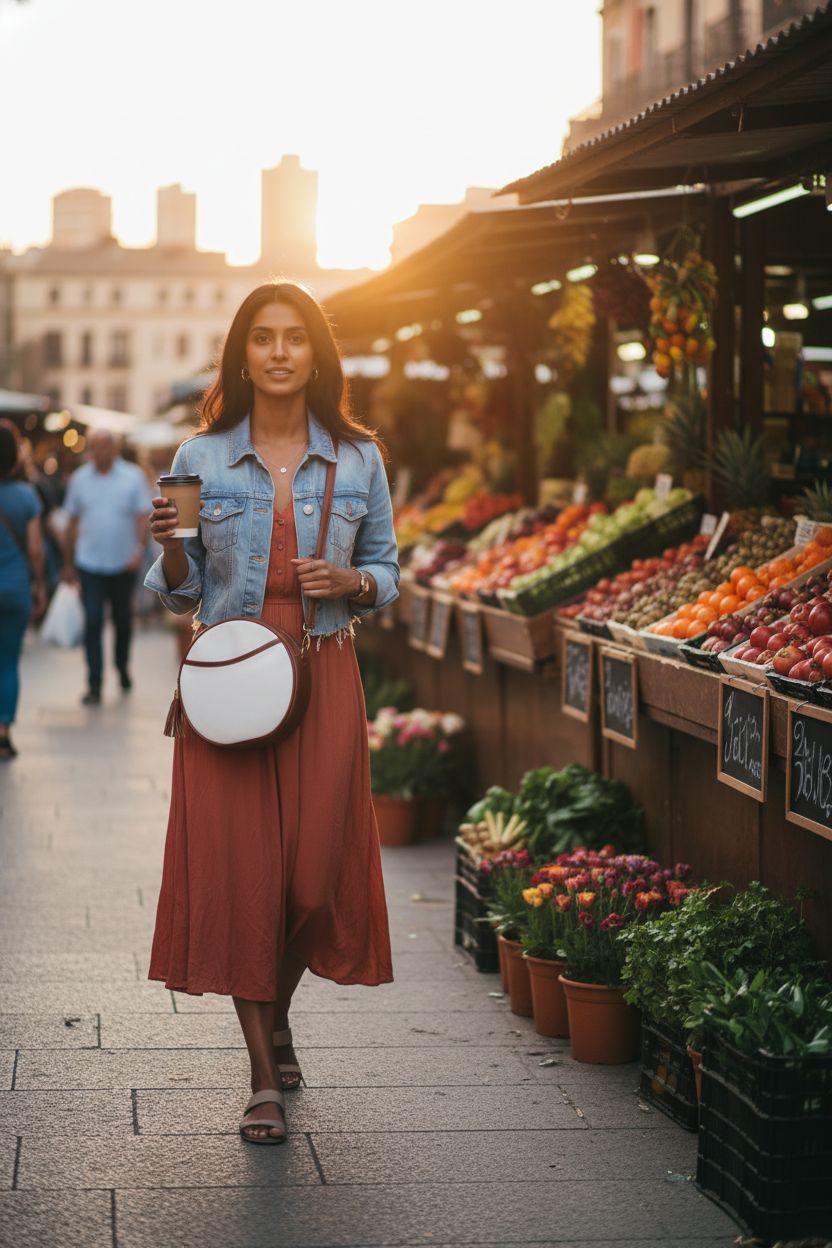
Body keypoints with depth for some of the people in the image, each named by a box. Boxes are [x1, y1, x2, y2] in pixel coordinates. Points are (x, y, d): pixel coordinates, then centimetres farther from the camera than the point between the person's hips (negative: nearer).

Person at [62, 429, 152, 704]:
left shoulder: (133, 477, -2)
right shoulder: (79, 479, 4)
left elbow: (143, 516, -4)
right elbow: (73, 523, 10)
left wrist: (139, 548, -20)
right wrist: (68, 563, 11)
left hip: (123, 563, 0)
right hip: (89, 564, 0)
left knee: (123, 620, 12)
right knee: (93, 622, -8)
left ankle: (123, 668, 36)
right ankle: (94, 684, -8)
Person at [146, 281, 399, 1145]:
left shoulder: (357, 459, 5)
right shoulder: (201, 459, 3)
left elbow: (388, 572, 12)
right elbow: (178, 593, 6)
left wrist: (350, 581, -9)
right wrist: (170, 546, -14)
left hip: (323, 678, 1)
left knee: (316, 870, 2)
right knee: (236, 869, -3)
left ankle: (276, 1016, 32)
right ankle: (265, 1078, 7)